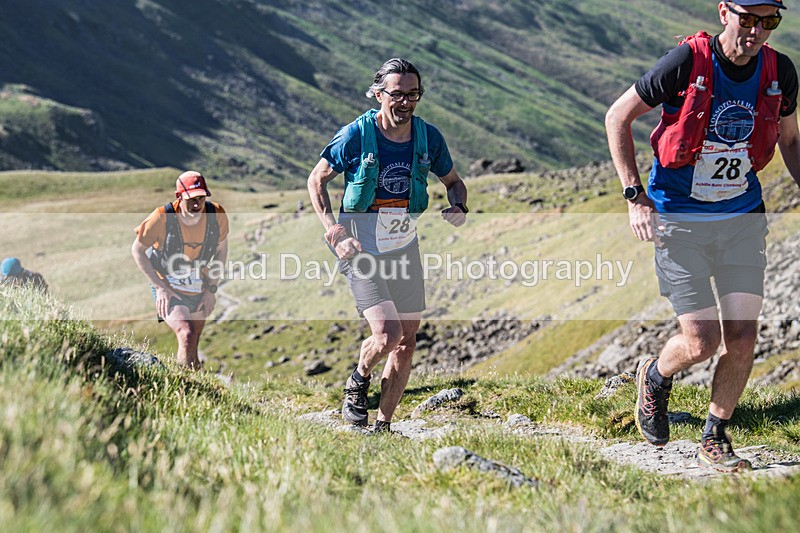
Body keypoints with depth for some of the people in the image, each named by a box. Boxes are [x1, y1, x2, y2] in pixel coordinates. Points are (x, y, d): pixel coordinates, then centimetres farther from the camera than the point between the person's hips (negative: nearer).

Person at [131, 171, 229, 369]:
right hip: (169, 290, -4)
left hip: (199, 291, 4)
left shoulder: (216, 215, -14)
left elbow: (221, 248, 6)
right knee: (187, 335, -25)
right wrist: (160, 287, -12)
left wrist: (212, 288, 2)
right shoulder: (162, 218, -24)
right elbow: (137, 250, -9)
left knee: (193, 348, 12)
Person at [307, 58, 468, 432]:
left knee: (407, 342, 6)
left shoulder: (428, 137, -2)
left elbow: (453, 181, 15)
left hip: (404, 246, 5)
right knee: (387, 334, -19)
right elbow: (316, 180, -1)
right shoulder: (357, 135, -13)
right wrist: (333, 231, -15)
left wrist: (459, 208, -9)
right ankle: (358, 382, 15)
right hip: (360, 247, -5)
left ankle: (383, 426, 20)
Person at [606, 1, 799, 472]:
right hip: (679, 221, -4)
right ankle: (655, 378, 28)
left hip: (744, 218, 4)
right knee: (701, 341, -8)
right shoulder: (687, 62, -17)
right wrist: (635, 196, -12)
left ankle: (715, 439, 21)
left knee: (743, 338, -1)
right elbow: (618, 117, -7)